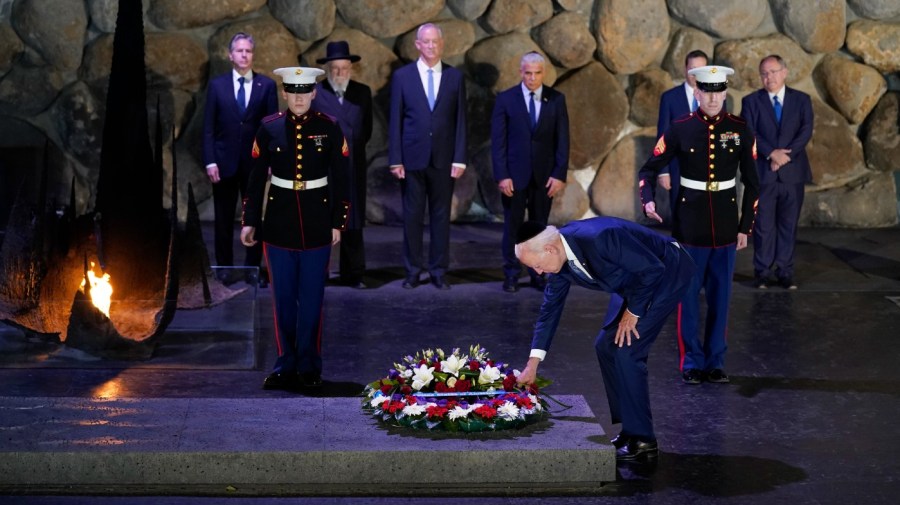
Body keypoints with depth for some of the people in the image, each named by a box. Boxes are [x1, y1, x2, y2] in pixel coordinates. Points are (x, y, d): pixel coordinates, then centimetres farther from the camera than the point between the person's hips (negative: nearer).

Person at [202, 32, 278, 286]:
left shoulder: (266, 85, 2)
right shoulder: (217, 85, 4)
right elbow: (208, 127, 2)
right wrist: (210, 161, -6)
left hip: (255, 162, 0)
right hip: (225, 161, 1)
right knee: (224, 219, 7)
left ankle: (253, 268, 10)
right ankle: (224, 266, 17)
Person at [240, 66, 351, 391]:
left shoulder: (329, 128, -1)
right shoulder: (269, 128, 1)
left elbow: (340, 179, 3)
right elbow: (256, 179, 5)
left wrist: (338, 222, 0)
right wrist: (250, 221, 3)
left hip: (317, 225, -1)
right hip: (279, 224, 1)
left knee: (312, 299, 3)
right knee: (283, 299, 7)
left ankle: (309, 367, 13)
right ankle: (286, 366, 16)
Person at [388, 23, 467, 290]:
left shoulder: (455, 77, 4)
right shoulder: (402, 76, 1)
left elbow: (460, 120, 3)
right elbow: (395, 120, 1)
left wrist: (459, 158, -4)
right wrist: (395, 159, -4)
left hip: (443, 158, 1)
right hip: (412, 157, -1)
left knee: (441, 215, 5)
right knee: (412, 215, 4)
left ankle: (439, 270, 12)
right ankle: (413, 270, 12)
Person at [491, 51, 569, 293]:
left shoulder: (556, 99, 1)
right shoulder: (506, 99, -3)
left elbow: (562, 139, 1)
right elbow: (498, 141, -4)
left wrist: (560, 174, -6)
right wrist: (502, 175, -11)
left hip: (544, 175, 1)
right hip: (514, 174, -1)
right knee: (513, 226, 4)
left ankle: (538, 273, 14)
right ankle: (511, 275, 12)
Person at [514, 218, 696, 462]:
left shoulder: (600, 238, -35)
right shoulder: (559, 259, -8)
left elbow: (652, 268, -26)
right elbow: (550, 309, 3)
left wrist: (633, 312, -15)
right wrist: (532, 365, 3)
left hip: (668, 272, -9)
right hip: (634, 281, 9)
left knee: (626, 350, -14)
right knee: (606, 346, 6)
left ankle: (642, 440, -6)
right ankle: (631, 430, 16)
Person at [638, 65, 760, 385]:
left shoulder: (740, 130, 0)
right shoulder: (680, 130, -5)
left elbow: (752, 184, 5)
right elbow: (648, 170, -2)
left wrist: (745, 227, 2)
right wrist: (647, 201, -21)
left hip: (725, 225, 1)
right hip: (690, 224, -1)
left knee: (720, 296, 8)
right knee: (689, 295, 3)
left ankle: (715, 362, 18)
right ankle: (692, 362, 13)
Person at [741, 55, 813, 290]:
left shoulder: (801, 100, 8)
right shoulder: (751, 101, 6)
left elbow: (806, 131, -3)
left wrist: (785, 154, -15)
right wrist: (772, 153, -18)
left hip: (793, 172, 1)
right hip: (762, 172, -1)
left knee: (789, 225, 4)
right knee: (763, 225, -1)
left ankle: (785, 273, 8)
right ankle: (762, 273, 6)